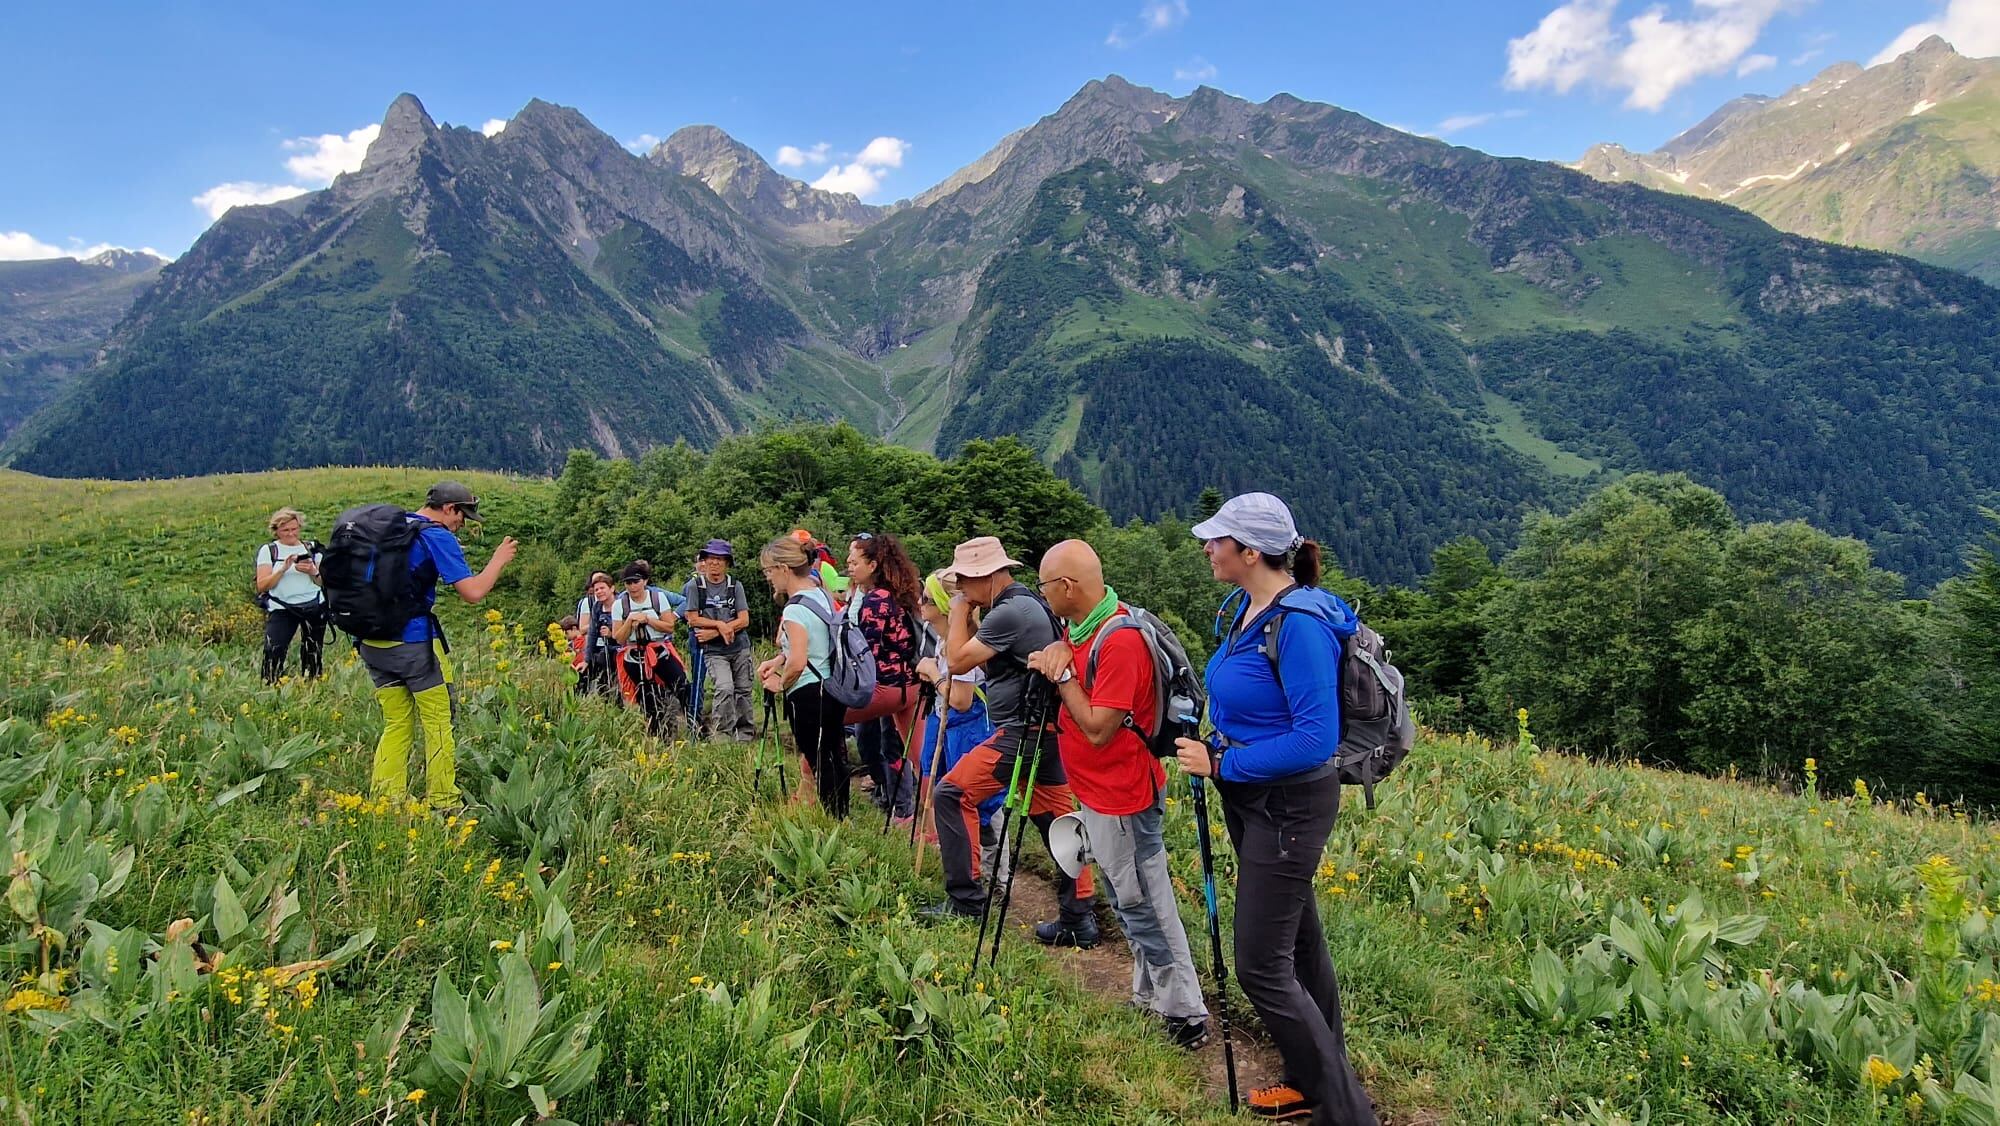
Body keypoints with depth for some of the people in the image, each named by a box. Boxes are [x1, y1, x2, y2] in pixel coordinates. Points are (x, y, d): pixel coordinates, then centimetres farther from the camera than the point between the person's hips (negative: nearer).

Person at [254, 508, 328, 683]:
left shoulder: (311, 549, 13)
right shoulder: (268, 550, 7)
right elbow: (262, 585, -2)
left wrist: (312, 571, -9)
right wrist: (283, 569, -14)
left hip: (314, 606, 2)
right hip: (281, 608, -2)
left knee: (313, 652, 3)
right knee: (273, 649, -20)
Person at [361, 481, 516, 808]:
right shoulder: (437, 536, -10)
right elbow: (473, 592, -15)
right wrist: (499, 560, -2)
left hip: (370, 642, 7)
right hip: (413, 642, -7)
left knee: (397, 724, 14)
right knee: (438, 723, 5)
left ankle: (383, 800, 11)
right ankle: (443, 801, 9)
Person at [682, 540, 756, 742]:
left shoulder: (735, 586, 2)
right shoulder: (695, 585, 0)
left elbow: (744, 620, -3)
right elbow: (693, 619, -2)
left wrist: (714, 632, -11)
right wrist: (719, 624, -12)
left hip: (740, 648, 2)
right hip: (713, 651, -2)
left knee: (743, 692, 7)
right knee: (725, 688, -22)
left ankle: (746, 737, 22)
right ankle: (722, 737, -11)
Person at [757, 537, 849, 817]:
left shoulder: (795, 609, -18)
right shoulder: (822, 594, 8)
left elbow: (797, 663, -26)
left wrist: (780, 683, -7)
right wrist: (778, 660, 11)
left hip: (809, 695, -9)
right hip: (834, 689, 9)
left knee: (818, 763, 0)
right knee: (834, 758, 15)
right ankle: (841, 817, 24)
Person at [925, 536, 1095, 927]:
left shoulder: (1009, 612, -18)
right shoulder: (1029, 602, 15)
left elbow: (957, 660, -16)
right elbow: (981, 653, 21)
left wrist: (959, 612, -4)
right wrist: (968, 616, 9)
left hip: (1022, 733, -10)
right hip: (1045, 729, 11)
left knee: (952, 793, -4)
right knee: (1056, 817, 12)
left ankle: (965, 898, 0)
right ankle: (1078, 915, 16)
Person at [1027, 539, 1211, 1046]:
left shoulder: (1120, 641, -25)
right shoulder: (1080, 626, 3)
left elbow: (1098, 729, -26)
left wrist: (1061, 674, -18)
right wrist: (1057, 653, -4)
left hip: (1122, 798, -10)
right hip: (1097, 792, 10)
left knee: (1144, 905, 0)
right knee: (1127, 900, 20)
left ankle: (1185, 1014, 13)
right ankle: (1149, 995, 34)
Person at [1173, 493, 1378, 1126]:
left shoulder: (1299, 623, -24)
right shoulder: (1243, 608, 4)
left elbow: (1317, 738, -27)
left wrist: (1223, 764, -21)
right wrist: (1213, 754, 6)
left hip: (1289, 805, -9)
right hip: (1249, 796, 9)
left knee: (1262, 967, -5)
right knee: (1297, 943, 20)